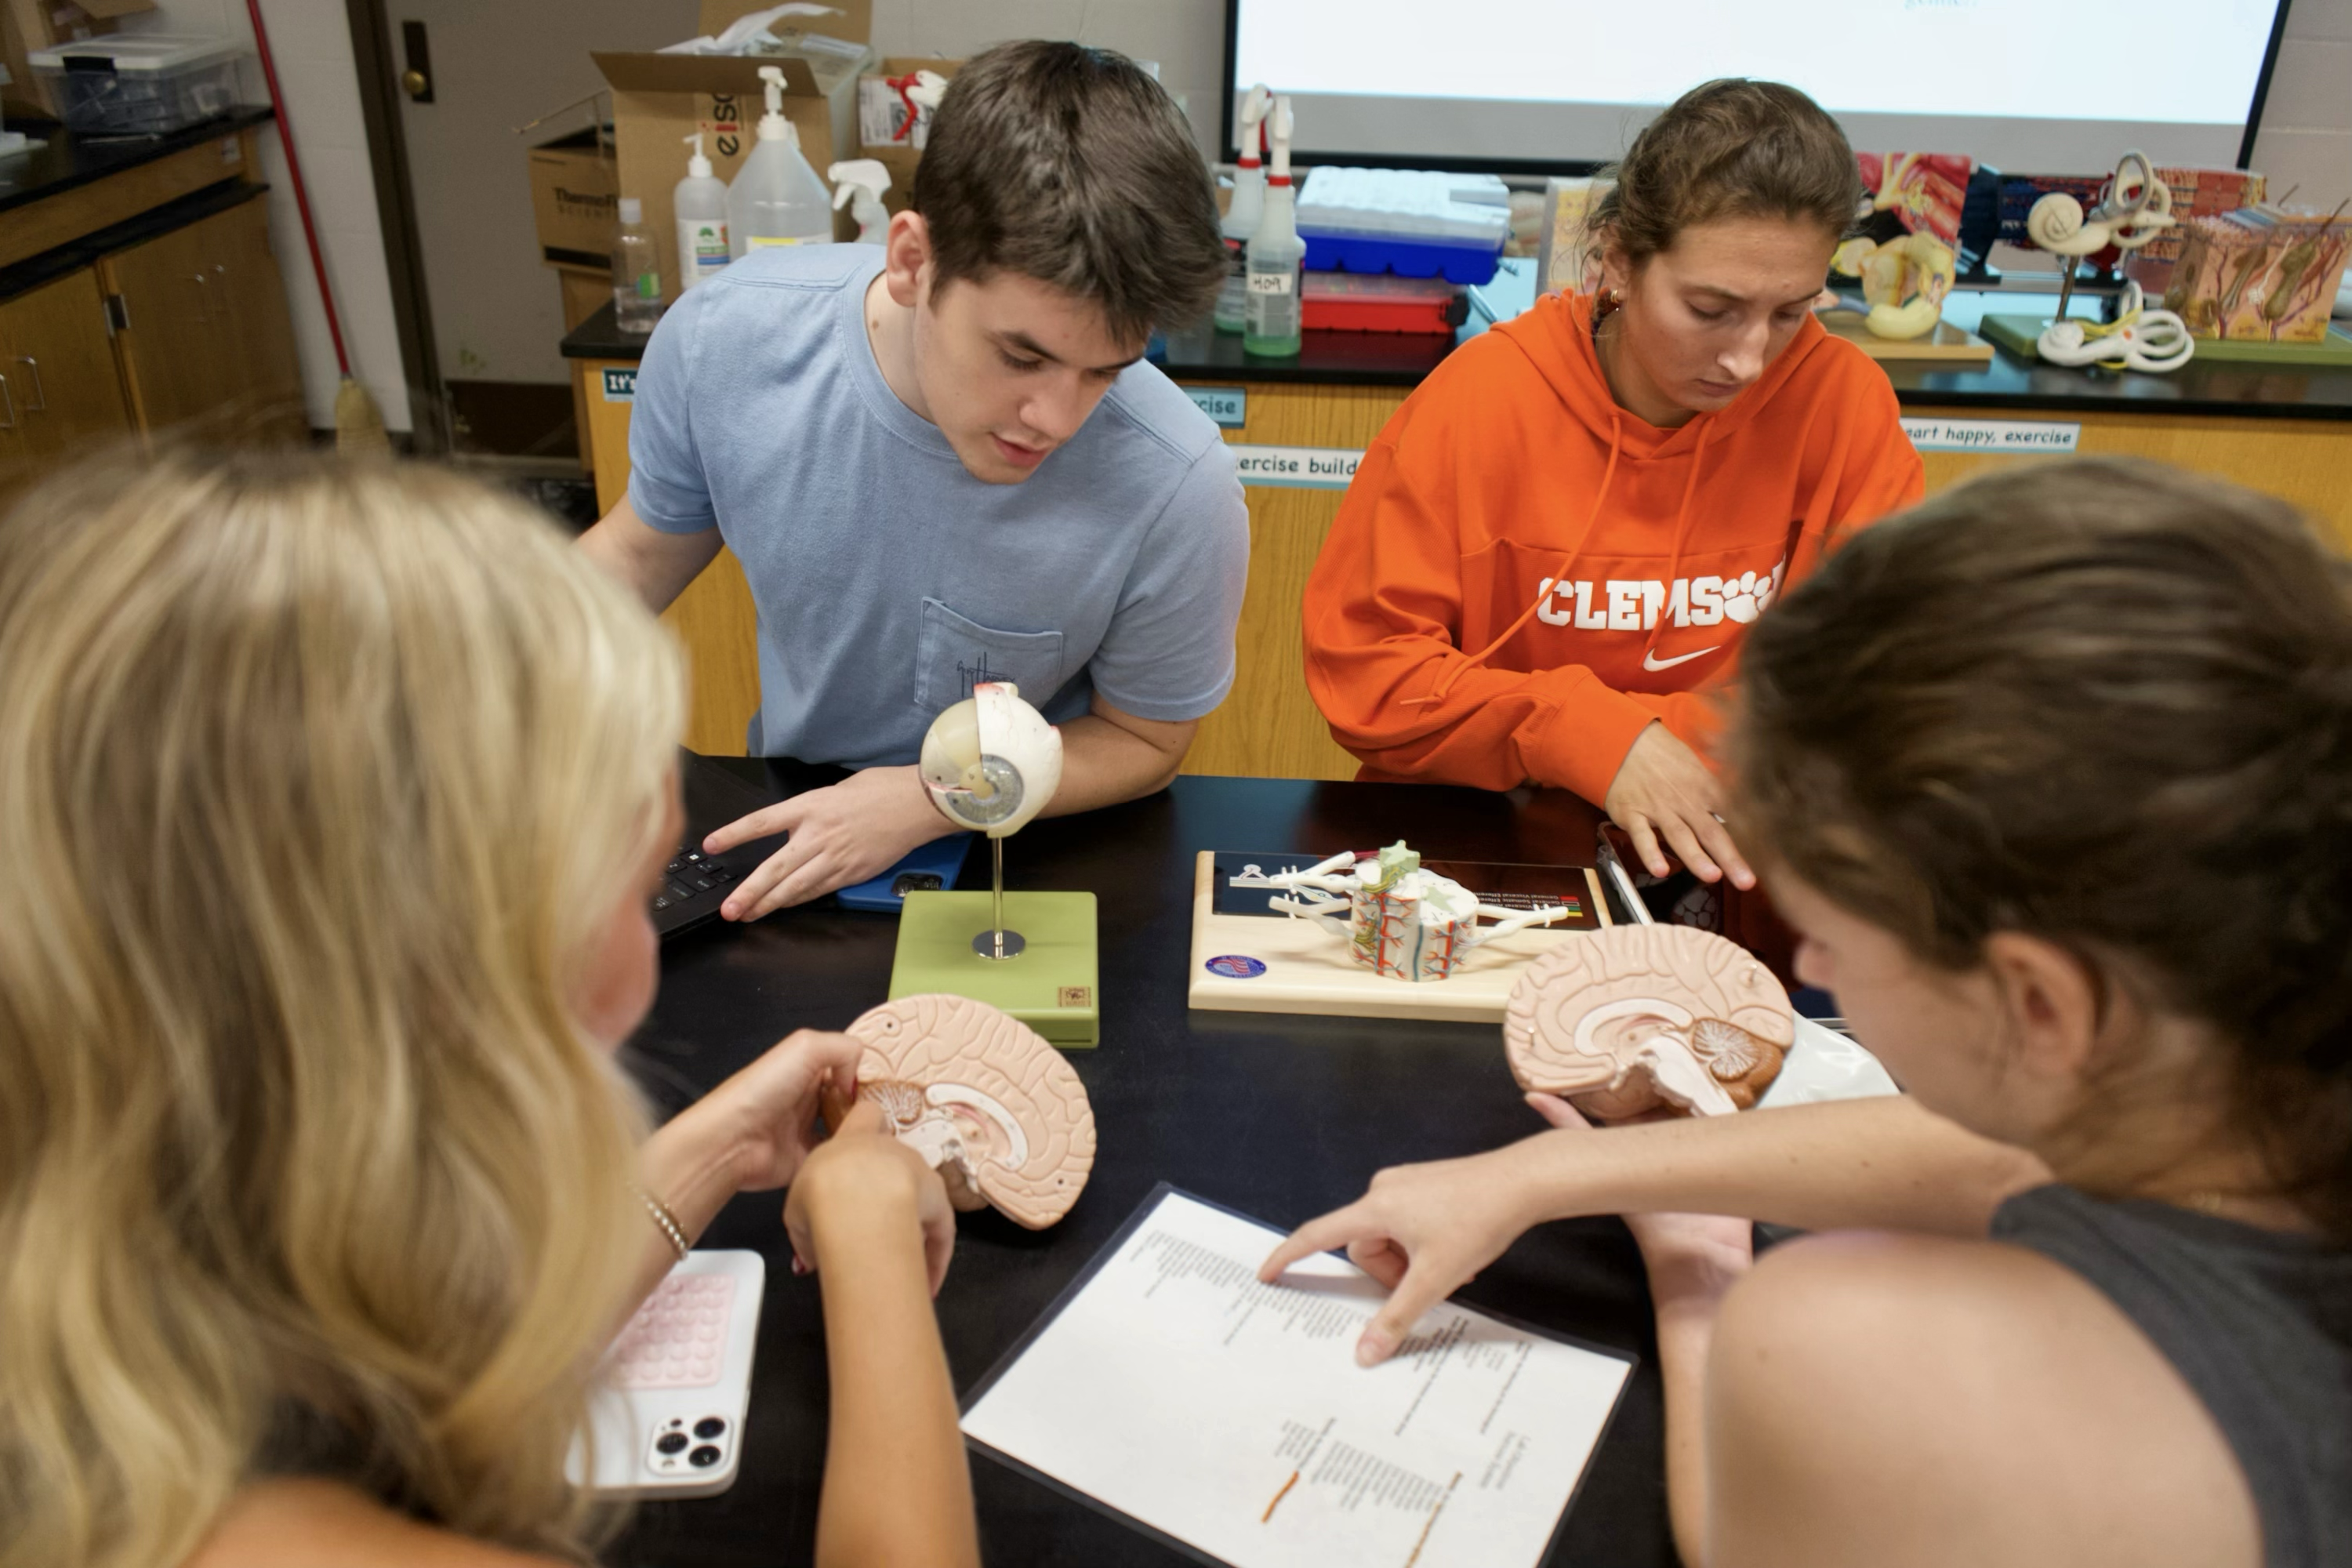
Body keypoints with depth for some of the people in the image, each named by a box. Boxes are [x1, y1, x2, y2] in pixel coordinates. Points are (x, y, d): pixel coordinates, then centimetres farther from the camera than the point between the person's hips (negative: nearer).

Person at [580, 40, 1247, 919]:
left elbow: (1140, 742, -9)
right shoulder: (720, 340, -19)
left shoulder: (1174, 491, -28)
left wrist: (929, 803, -25)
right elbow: (645, 548, 4)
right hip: (790, 820, 3)